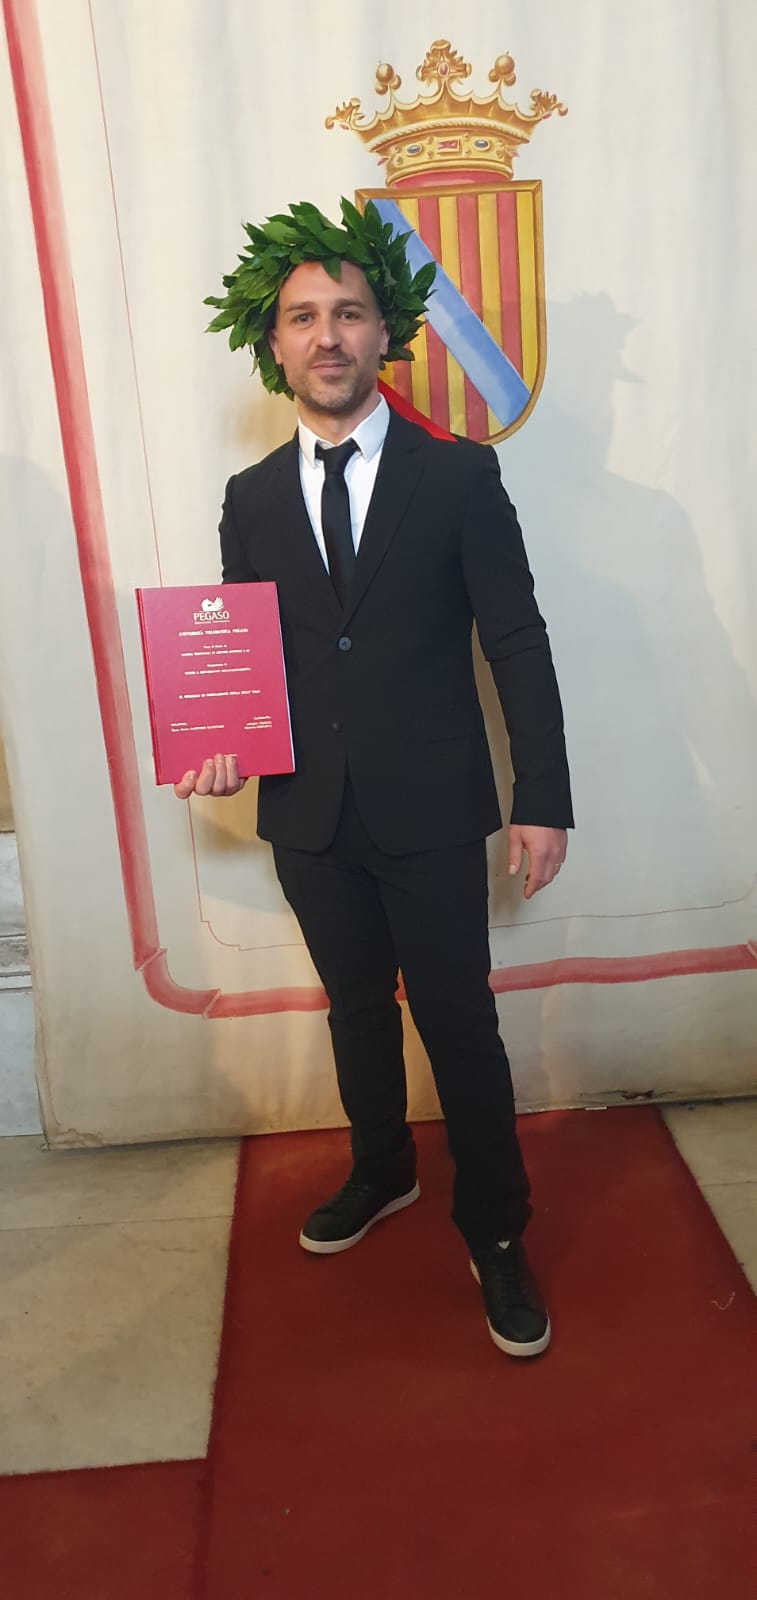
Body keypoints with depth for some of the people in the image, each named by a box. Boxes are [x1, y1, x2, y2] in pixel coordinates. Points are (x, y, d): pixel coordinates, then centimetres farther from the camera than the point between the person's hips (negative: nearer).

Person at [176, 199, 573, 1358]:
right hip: (311, 818, 4)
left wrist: (543, 800, -8)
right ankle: (381, 1172, 45)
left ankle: (495, 1231, 27)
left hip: (431, 814, -3)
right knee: (358, 1013, 20)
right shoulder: (251, 498, 7)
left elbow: (518, 643, -5)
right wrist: (227, 742, -8)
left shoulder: (459, 476, -3)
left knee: (460, 1025, 5)